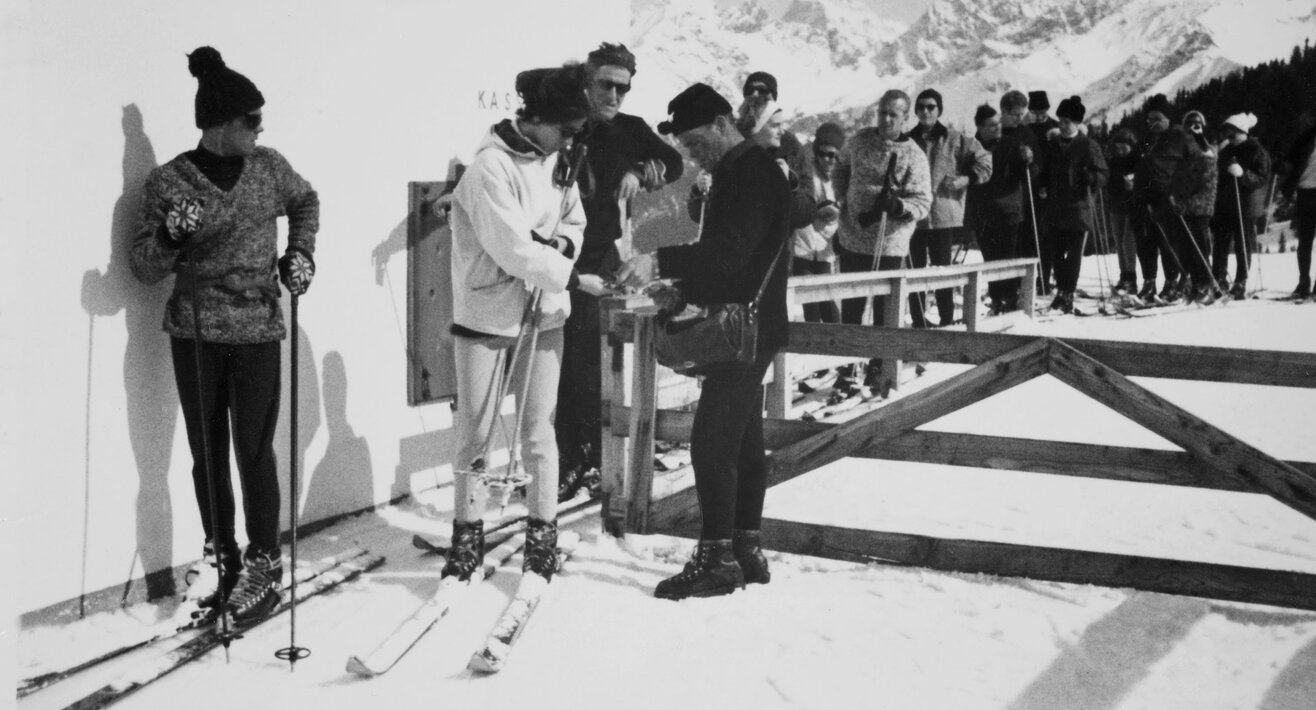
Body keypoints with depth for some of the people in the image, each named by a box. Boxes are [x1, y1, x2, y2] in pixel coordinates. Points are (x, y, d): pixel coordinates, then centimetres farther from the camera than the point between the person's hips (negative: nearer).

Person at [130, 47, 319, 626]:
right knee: (206, 452, 9)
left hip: (257, 332, 0)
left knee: (254, 451, -2)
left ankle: (264, 566, 9)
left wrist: (301, 252, 9)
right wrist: (170, 235, -22)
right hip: (194, 332, 0)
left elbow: (306, 201, 23)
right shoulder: (169, 181, -5)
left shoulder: (269, 167, 0)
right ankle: (220, 557, 24)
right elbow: (146, 269, -3)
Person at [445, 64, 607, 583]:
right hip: (486, 313, -5)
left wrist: (563, 244, -8)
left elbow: (574, 221, 15)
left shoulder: (558, 162, 3)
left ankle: (543, 537, 19)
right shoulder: (491, 167, -18)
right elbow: (514, 249, -22)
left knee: (538, 432, 8)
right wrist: (574, 278, -17)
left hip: (543, 313, 5)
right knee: (475, 434, 5)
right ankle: (467, 539, 19)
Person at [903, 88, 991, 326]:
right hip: (913, 216, 2)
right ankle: (918, 322, 14)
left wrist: (967, 178, -7)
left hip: (943, 215, -2)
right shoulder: (906, 141, 8)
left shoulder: (955, 140, 2)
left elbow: (984, 161, 6)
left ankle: (947, 321, 6)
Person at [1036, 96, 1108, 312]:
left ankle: (1068, 294, 0)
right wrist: (1043, 186, 4)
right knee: (1057, 252, 9)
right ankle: (1062, 290, 22)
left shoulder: (1088, 146, -3)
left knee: (1074, 253, -4)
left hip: (1079, 207, -5)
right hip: (1055, 207, 5)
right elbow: (1045, 170, 21)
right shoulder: (1053, 144, 11)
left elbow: (1101, 175, -4)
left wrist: (1091, 178, -25)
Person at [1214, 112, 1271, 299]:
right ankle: (1219, 280, 10)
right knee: (1220, 244, 3)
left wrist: (1243, 174, -28)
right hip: (1225, 205, 6)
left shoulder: (1257, 152, -6)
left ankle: (1240, 284, 6)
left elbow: (1263, 179, -13)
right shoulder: (1226, 150, 13)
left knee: (1243, 246, 0)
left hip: (1246, 207, -6)